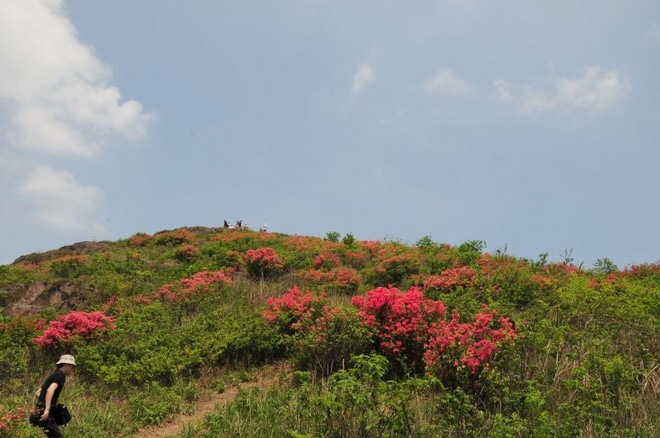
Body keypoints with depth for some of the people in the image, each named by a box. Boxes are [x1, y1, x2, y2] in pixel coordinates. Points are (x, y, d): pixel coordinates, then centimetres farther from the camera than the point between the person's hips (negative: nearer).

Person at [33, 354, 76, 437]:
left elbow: (37, 393, 25)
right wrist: (47, 409, -34)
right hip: (45, 413, -10)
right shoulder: (61, 375, -9)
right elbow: (50, 390, -28)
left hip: (41, 411, 10)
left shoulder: (54, 375, 20)